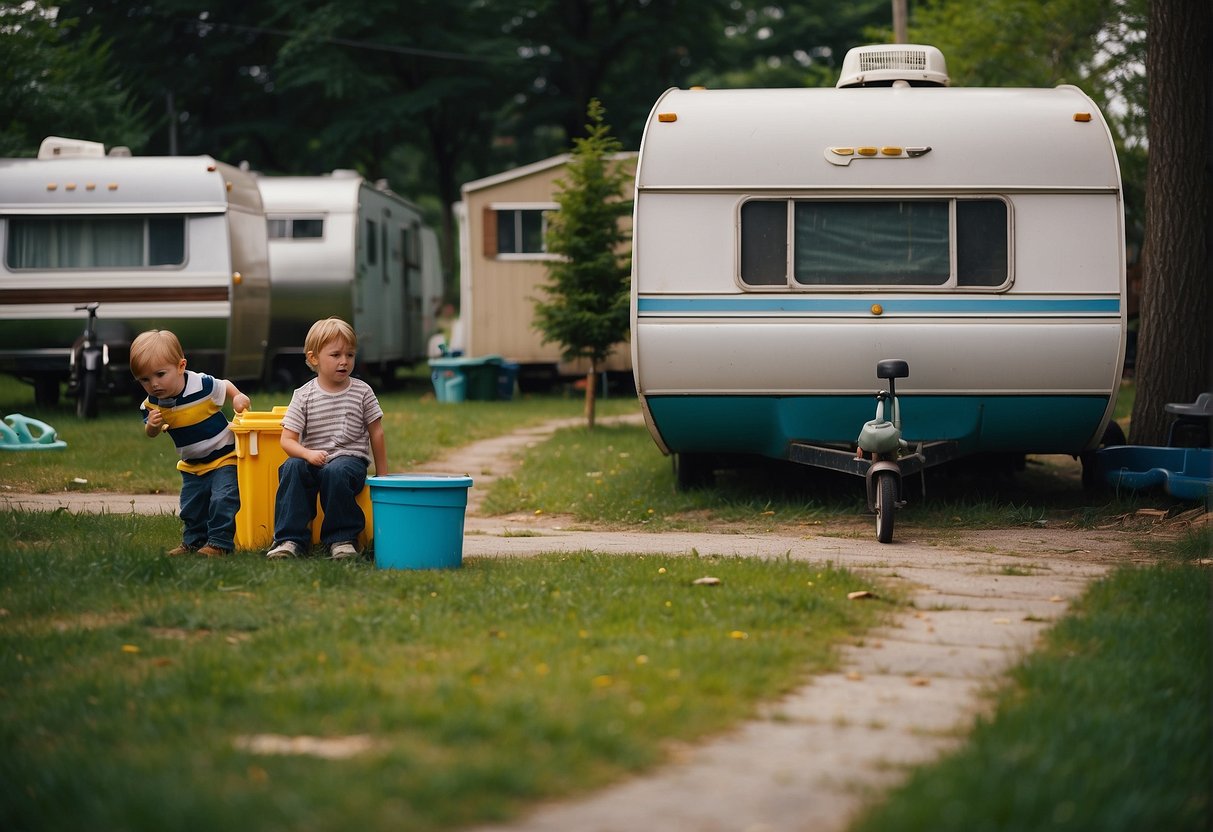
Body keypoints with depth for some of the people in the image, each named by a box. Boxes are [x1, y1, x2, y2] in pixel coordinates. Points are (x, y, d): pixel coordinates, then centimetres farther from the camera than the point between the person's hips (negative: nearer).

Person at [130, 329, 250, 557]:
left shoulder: (202, 385, -25)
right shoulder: (152, 404, -11)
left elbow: (225, 386, -4)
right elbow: (151, 434, 1)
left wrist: (238, 397, -24)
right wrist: (152, 425, -22)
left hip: (224, 456, -5)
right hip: (192, 465, 5)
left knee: (222, 499, -16)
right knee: (191, 506, 11)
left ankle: (219, 542, -4)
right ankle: (193, 541, 30)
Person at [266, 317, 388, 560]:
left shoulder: (362, 391, 4)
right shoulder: (304, 396, 1)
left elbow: (376, 434, 10)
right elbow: (287, 440, -2)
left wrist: (382, 476, 10)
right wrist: (308, 454, -22)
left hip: (351, 458, -1)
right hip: (313, 459, 1)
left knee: (335, 472, -35)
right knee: (292, 467, -30)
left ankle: (342, 538, -19)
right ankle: (290, 538, -25)